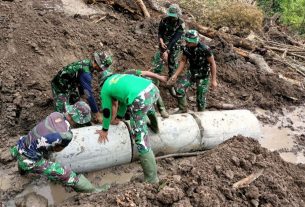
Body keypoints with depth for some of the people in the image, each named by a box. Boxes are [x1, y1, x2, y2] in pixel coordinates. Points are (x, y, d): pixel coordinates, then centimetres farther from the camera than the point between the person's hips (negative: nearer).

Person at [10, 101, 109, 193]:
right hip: (29, 161, -7)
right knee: (66, 174, -7)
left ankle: (23, 169, 69)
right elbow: (56, 149, -10)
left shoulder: (56, 114, -5)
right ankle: (92, 190, 5)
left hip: (19, 148, 7)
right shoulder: (67, 135, -25)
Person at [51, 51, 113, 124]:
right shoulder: (85, 72, -36)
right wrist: (97, 114, -27)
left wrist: (82, 94, 22)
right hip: (60, 88, -10)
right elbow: (89, 94, -33)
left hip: (70, 85, 10)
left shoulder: (87, 62, -9)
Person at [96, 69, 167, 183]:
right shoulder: (120, 75, 35)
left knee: (141, 140, 4)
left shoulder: (104, 89, 21)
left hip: (139, 100, -6)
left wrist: (105, 130, 38)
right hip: (153, 89, 6)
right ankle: (155, 126, 62)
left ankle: (151, 178, 9)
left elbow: (107, 111, 26)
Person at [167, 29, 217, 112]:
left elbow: (212, 63, -16)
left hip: (203, 76, -4)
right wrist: (175, 75, -5)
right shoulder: (186, 48, -13)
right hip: (191, 73, 4)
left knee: (200, 98, 3)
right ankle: (183, 109, 9)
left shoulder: (205, 49, -26)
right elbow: (183, 61, 1)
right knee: (180, 88, -13)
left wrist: (214, 80, -16)